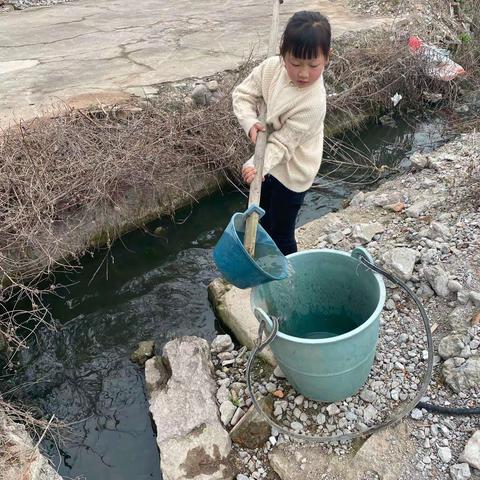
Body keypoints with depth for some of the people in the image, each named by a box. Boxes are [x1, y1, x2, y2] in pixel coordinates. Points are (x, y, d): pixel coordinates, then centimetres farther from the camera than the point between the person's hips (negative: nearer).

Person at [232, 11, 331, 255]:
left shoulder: (313, 103, -31)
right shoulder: (271, 67, -15)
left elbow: (283, 142, -28)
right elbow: (242, 94, -5)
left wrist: (258, 166, -40)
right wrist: (251, 123, -22)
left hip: (291, 172, -7)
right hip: (268, 163, 7)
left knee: (281, 233, 7)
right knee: (263, 222, 25)